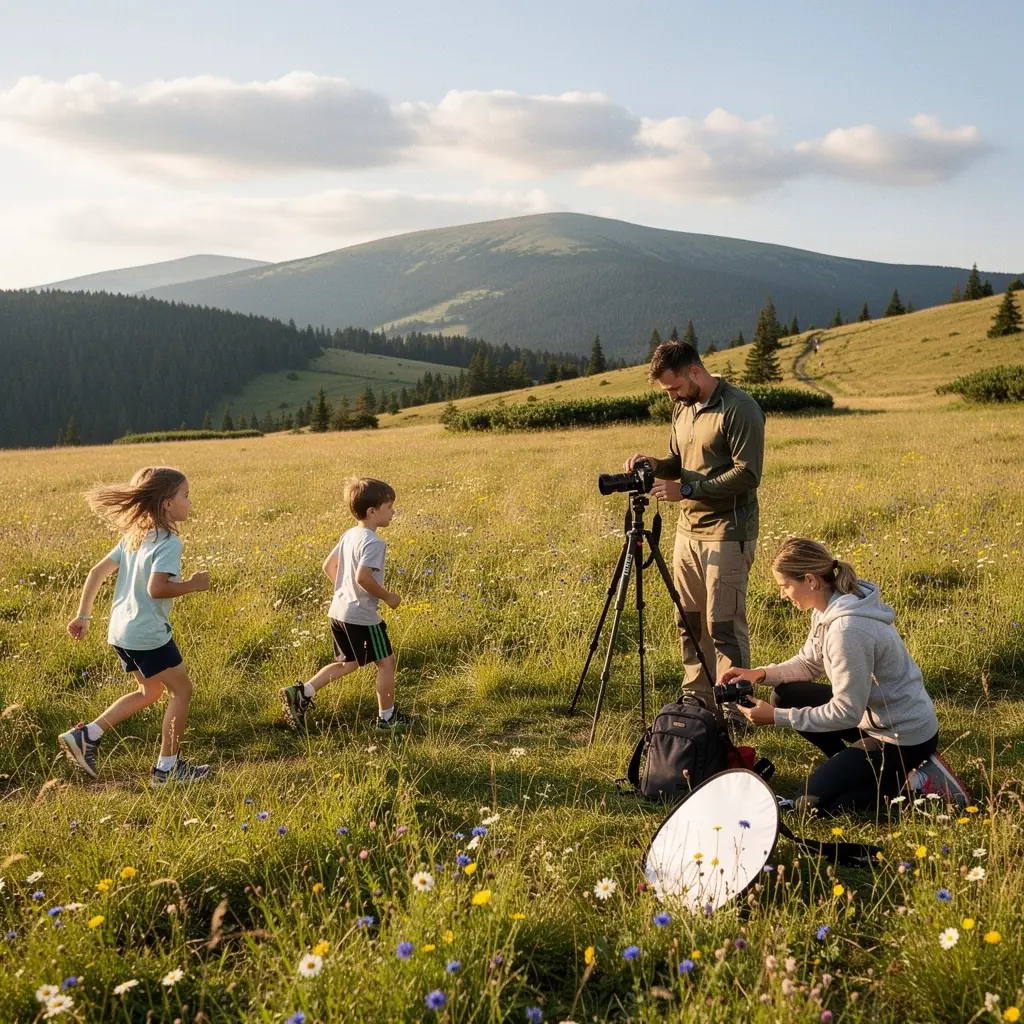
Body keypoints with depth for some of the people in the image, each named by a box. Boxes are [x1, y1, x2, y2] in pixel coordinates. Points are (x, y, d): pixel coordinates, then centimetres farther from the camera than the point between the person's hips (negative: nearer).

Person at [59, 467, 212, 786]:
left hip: (121, 631, 9)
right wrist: (194, 585, -13)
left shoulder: (135, 535, 10)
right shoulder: (169, 543, -16)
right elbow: (156, 588, -27)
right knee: (181, 690, 5)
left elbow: (97, 572, 11)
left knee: (151, 691, 23)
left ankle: (85, 736, 17)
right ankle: (167, 768, 11)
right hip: (148, 634, -9)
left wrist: (83, 616, 15)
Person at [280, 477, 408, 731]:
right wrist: (387, 597, -17)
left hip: (339, 611, 9)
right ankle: (387, 717, 17)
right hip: (362, 616, -9)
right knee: (386, 662, 6)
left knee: (349, 663, 21)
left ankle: (301, 693, 14)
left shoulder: (349, 535, 9)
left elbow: (328, 566, 16)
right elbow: (363, 577, -30)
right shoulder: (373, 542, -19)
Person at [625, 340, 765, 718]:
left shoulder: (739, 409, -13)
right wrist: (655, 464, 0)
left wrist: (685, 490, -20)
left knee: (723, 624, -5)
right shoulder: (682, 409, 12)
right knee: (690, 623, 10)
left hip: (727, 535, -8)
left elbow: (747, 475, -19)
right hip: (688, 531, 8)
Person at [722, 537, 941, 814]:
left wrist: (777, 717, -21)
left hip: (906, 736, -9)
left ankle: (904, 779, 2)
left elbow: (847, 713, -26)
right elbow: (808, 663, 12)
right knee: (785, 696, 7)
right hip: (871, 713, 9)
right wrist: (760, 674, -4)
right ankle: (855, 766, 15)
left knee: (813, 802, -11)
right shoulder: (826, 608, -2)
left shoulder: (848, 630, -31)